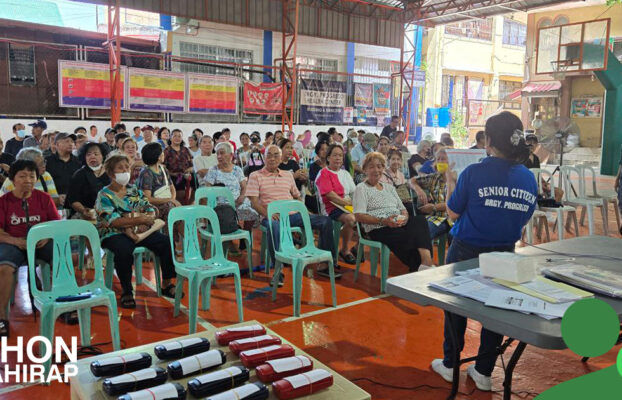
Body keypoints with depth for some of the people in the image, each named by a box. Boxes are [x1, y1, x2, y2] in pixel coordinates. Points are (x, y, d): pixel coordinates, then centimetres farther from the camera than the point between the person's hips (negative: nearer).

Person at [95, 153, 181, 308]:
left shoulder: (134, 190, 16)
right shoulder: (104, 195, -1)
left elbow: (150, 209, 10)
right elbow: (112, 222, -15)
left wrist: (147, 217, -15)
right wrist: (140, 219, -23)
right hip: (114, 234, -5)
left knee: (167, 242, -17)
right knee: (124, 251, -38)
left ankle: (167, 284, -3)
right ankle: (126, 291, -18)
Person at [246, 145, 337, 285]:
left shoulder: (288, 175, 21)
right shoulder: (256, 176, 6)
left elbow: (297, 196, 26)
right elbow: (254, 202, -3)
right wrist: (268, 215, -19)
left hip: (292, 214, 5)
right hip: (272, 216, -5)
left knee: (326, 221, -11)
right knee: (274, 226, -43)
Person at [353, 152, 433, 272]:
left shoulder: (389, 188, 27)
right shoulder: (361, 189, 6)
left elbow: (403, 209, 23)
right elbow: (359, 216, -6)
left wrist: (404, 217, -3)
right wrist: (383, 221, -17)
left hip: (400, 226, 6)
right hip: (378, 230, -5)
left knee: (420, 220, -28)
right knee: (410, 236, -33)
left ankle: (426, 260, -37)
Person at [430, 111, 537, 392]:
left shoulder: (474, 173, -18)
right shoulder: (528, 178, -4)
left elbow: (453, 213, -9)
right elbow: (524, 218, 7)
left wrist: (450, 182, 4)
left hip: (467, 252, -3)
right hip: (504, 253, 3)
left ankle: (450, 364, 29)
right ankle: (483, 372, 27)